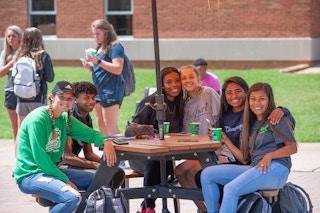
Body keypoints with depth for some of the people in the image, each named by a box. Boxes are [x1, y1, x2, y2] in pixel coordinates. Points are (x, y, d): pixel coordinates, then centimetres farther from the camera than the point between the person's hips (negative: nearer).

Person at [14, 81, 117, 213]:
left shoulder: (66, 118, 8)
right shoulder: (38, 119, -18)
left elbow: (89, 133, 9)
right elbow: (39, 157, -21)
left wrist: (106, 142, -15)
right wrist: (65, 180, -18)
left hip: (50, 170, 9)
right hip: (30, 175, -9)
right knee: (72, 198, -31)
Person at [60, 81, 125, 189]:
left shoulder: (87, 119, 10)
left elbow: (88, 153, 14)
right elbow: (66, 157, -24)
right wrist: (96, 165, -28)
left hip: (73, 162, 9)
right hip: (60, 165, -9)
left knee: (118, 173, -2)